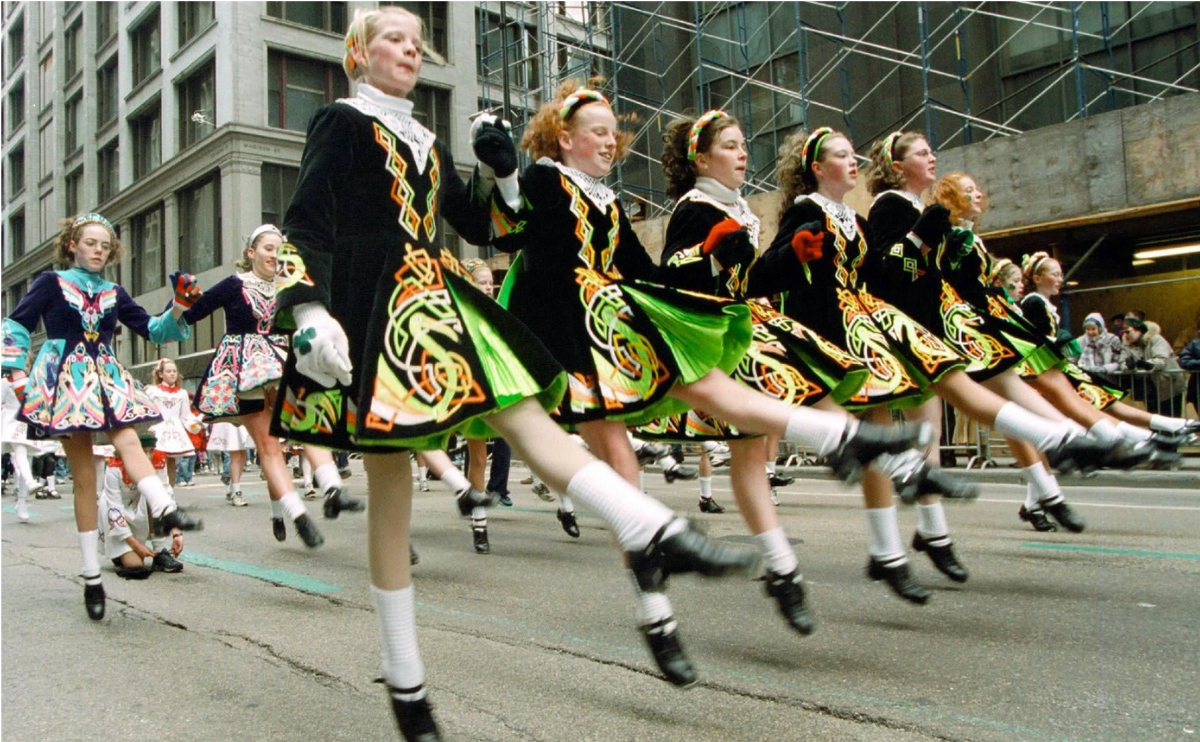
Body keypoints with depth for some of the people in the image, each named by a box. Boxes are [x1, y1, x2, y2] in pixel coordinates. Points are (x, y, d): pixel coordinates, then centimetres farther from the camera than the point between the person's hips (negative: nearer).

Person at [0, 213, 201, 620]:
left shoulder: (114, 294, 15)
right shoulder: (51, 282, 6)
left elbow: (152, 329, 13)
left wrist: (178, 307, -4)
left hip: (107, 379, 3)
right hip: (66, 380, -2)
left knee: (128, 441, -26)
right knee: (84, 477, -2)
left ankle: (163, 509, -52)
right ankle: (91, 576, 5)